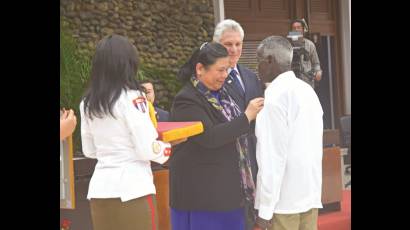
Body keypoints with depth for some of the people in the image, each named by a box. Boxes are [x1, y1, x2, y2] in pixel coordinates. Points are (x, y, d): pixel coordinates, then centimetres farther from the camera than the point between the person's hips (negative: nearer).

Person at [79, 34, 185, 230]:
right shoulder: (131, 98, -11)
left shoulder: (87, 103, 7)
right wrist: (169, 146, 5)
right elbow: (147, 150, -13)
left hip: (100, 188, 6)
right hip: (132, 188, -6)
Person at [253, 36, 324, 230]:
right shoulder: (308, 91, 12)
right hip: (312, 192, 8)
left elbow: (273, 154, -17)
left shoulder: (275, 95, -12)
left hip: (284, 199, -7)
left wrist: (264, 210, -15)